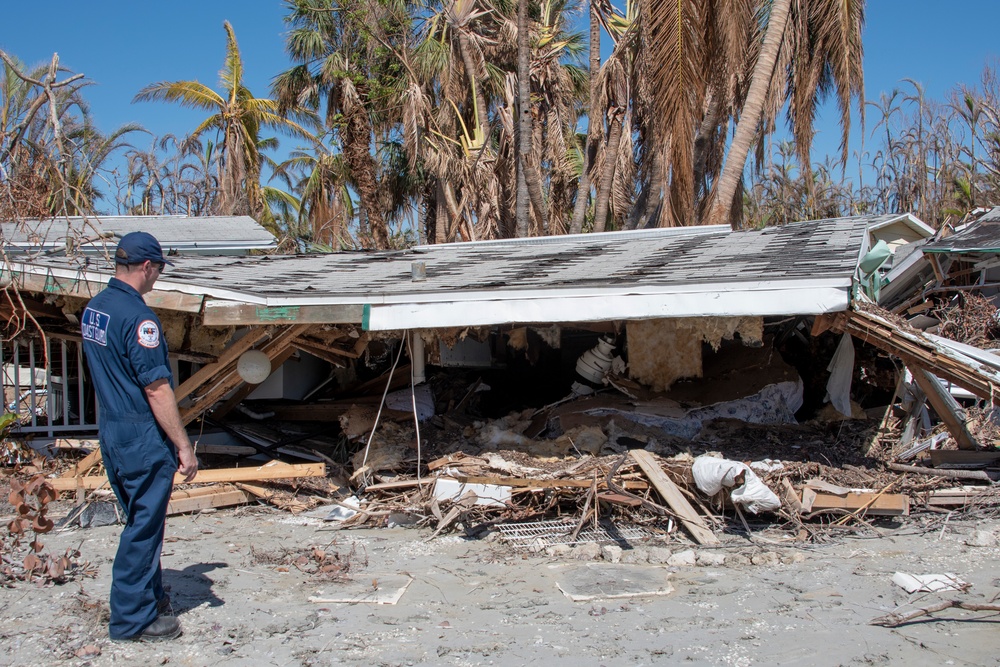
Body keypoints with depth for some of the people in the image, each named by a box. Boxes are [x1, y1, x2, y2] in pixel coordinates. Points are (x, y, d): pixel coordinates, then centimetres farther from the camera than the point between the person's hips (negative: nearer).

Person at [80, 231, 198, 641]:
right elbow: (157, 389, -22)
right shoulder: (138, 316, -21)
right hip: (143, 437, -9)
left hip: (110, 431, 9)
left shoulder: (93, 308, 8)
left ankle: (150, 597, 33)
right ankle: (132, 618, 12)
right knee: (144, 527, 2)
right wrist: (184, 446, -17)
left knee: (140, 520, 21)